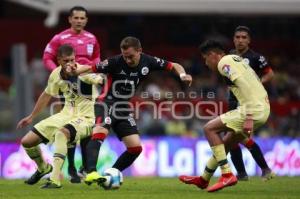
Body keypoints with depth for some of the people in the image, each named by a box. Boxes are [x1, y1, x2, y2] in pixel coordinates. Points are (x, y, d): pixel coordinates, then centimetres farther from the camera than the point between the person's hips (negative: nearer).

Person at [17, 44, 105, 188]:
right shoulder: (56, 74, 0)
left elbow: (102, 81, -37)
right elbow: (47, 95, 18)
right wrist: (31, 117, 26)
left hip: (85, 117, -7)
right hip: (66, 114, 7)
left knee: (61, 133, -40)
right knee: (27, 142, 4)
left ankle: (55, 180, -37)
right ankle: (43, 168, 35)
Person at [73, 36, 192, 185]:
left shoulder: (148, 62, -7)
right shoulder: (115, 62, -19)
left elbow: (174, 66, 3)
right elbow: (90, 68, -19)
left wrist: (182, 75, -19)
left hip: (123, 108, 6)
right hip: (107, 103, -6)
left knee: (136, 148, 0)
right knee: (100, 133, -33)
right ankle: (91, 172, -43)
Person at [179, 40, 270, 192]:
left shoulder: (224, 62, -7)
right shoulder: (237, 60, 23)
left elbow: (246, 88, -19)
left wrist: (249, 118, -24)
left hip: (253, 109, -10)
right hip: (263, 109, 10)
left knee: (209, 128, -5)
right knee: (225, 144, 22)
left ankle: (227, 174, -10)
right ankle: (203, 179, 37)